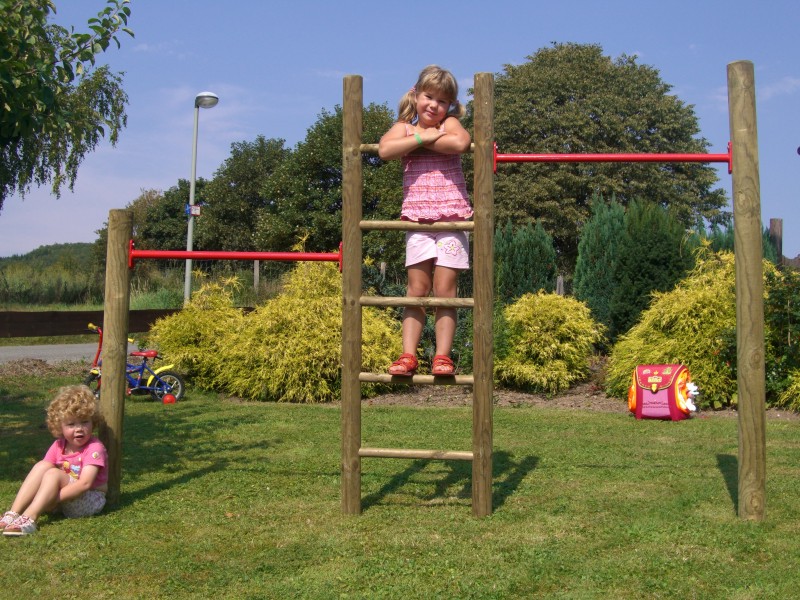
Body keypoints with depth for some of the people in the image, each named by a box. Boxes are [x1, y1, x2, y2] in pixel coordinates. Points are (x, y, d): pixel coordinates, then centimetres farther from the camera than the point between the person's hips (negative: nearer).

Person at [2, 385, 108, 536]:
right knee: (42, 466, -15)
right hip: (64, 494, 6)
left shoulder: (94, 448, -16)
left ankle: (29, 519, -38)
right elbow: (41, 476, 1)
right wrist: (43, 499, -18)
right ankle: (13, 513, -24)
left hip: (90, 500, -6)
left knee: (53, 474, -27)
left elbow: (85, 483, -27)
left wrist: (52, 498, -31)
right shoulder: (59, 446, 5)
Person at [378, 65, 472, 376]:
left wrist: (422, 142, -10)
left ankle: (442, 356, 4)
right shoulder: (404, 127, 10)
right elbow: (384, 149, -13)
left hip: (452, 218, -1)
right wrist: (422, 137, -13)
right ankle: (408, 355, 3)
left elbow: (461, 143, -20)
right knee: (417, 289, 0)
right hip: (417, 219, 1)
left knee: (444, 290, -1)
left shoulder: (449, 123, 6)